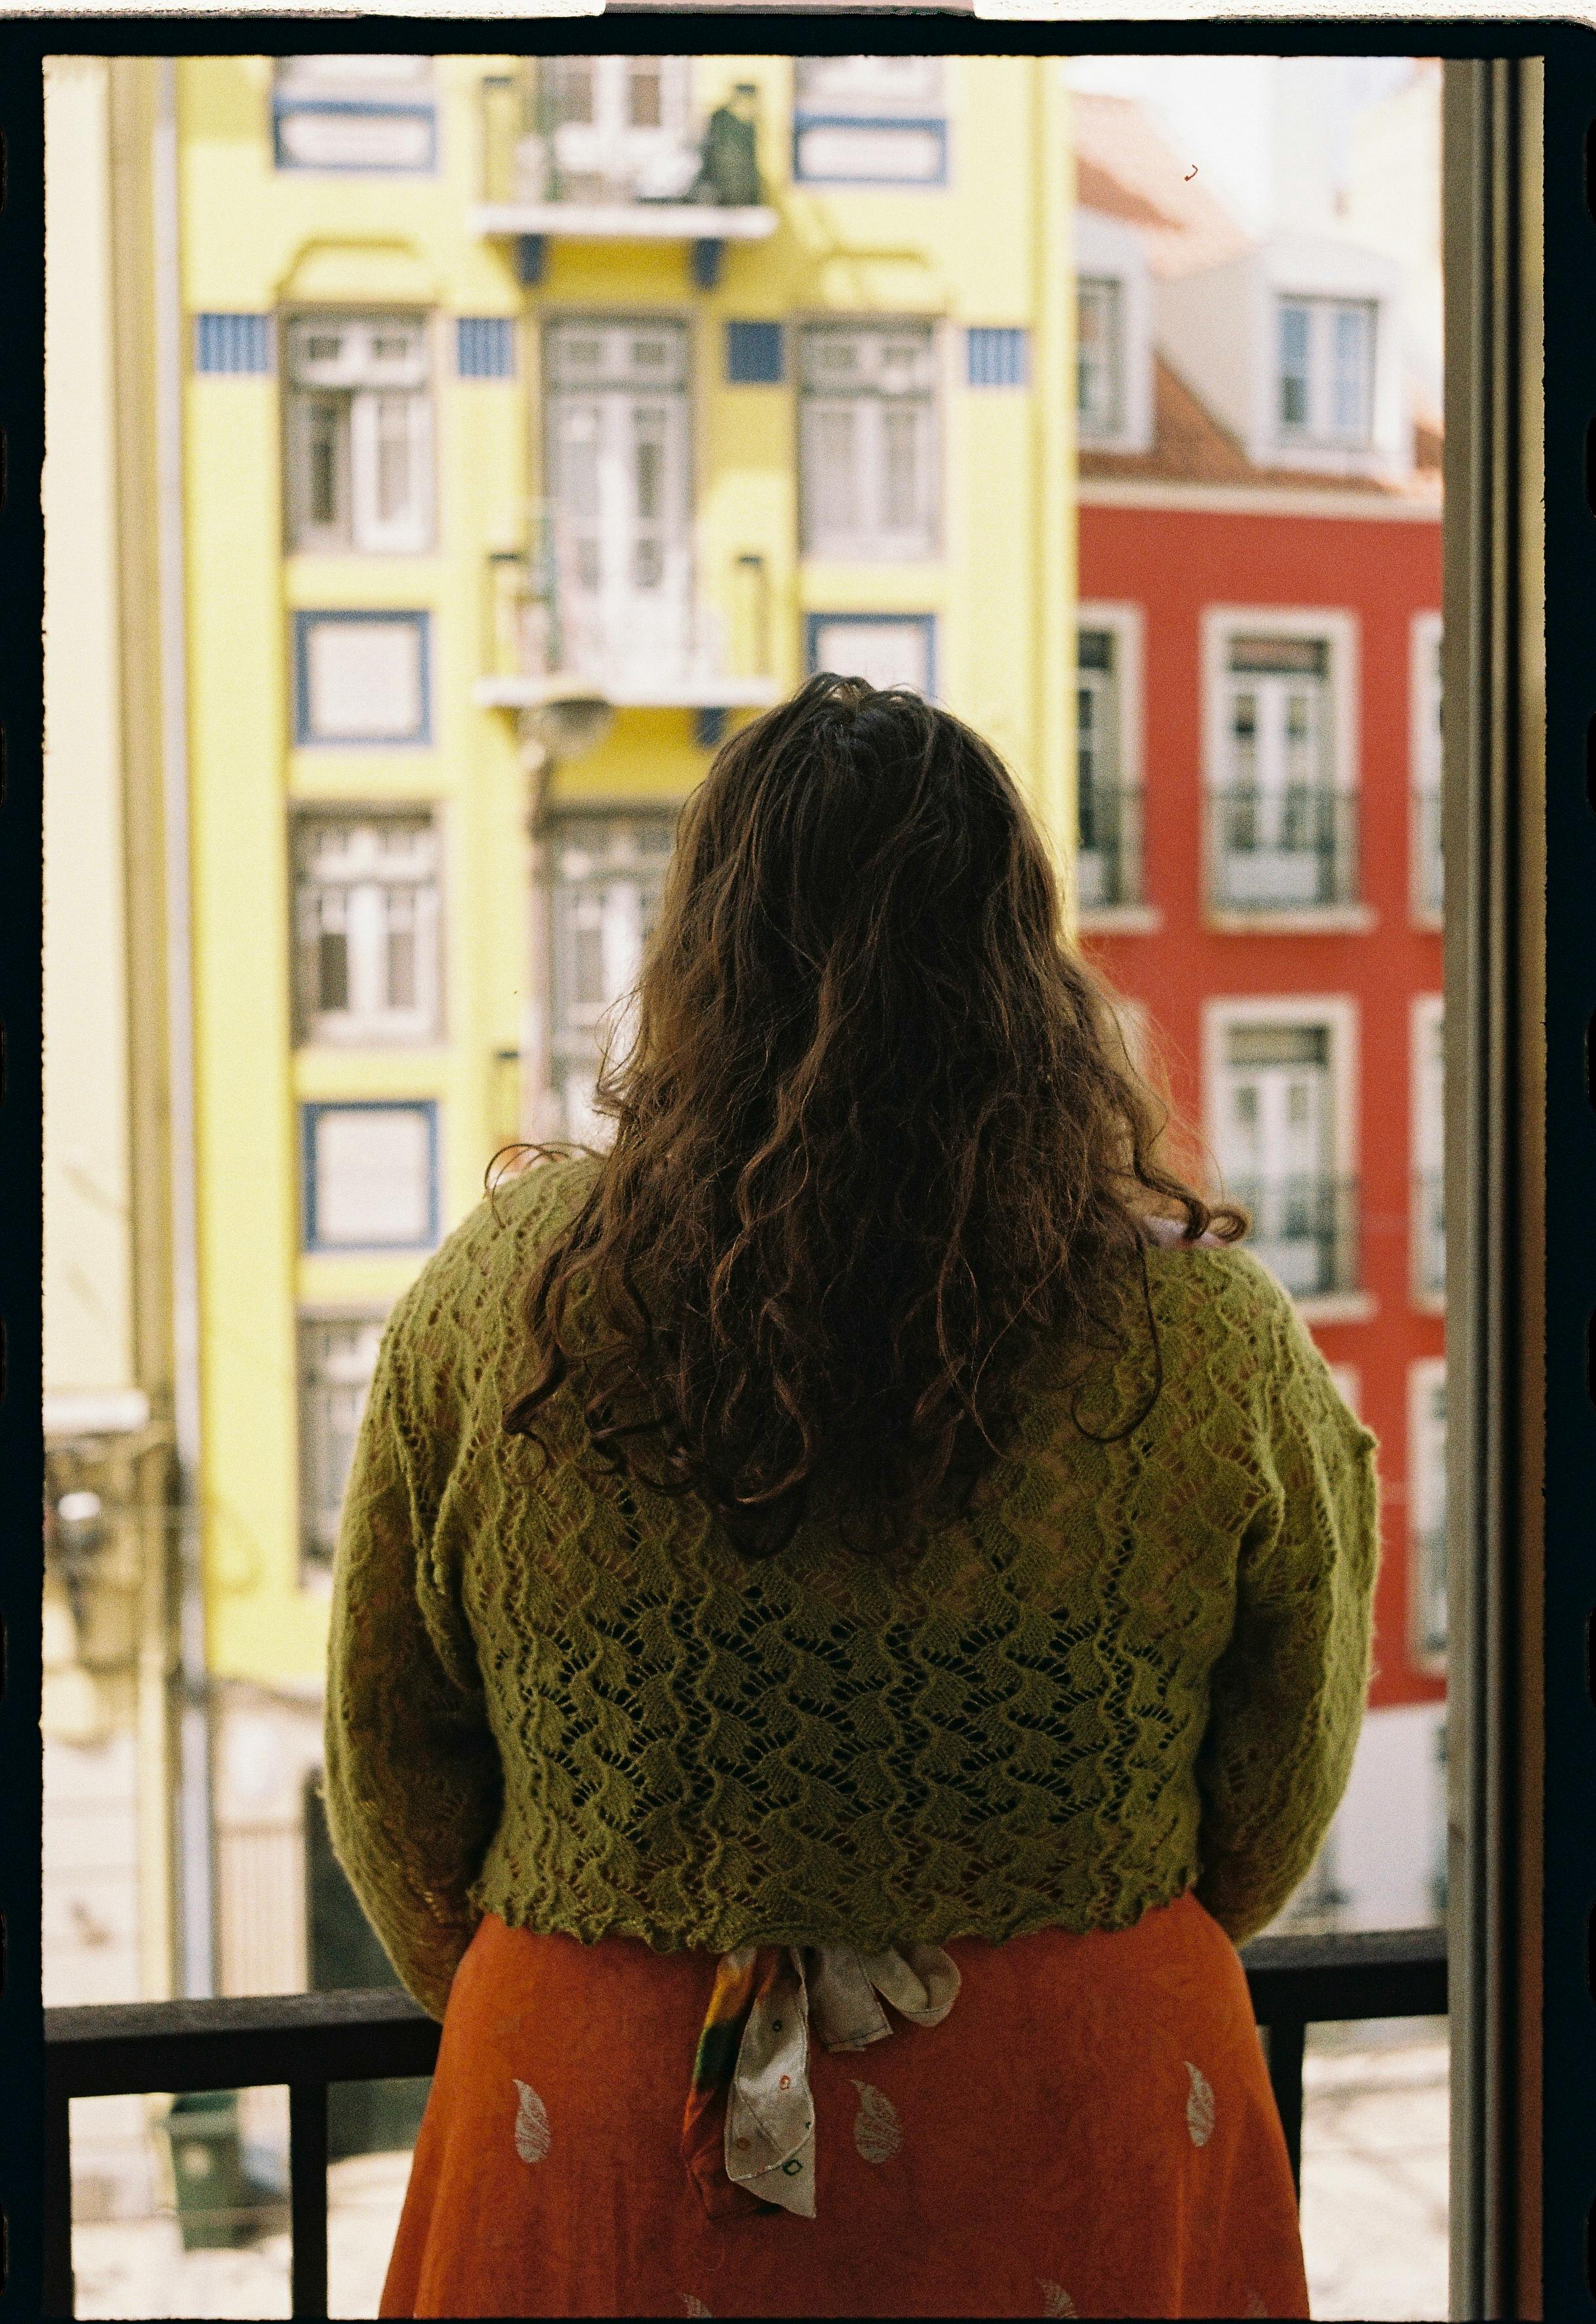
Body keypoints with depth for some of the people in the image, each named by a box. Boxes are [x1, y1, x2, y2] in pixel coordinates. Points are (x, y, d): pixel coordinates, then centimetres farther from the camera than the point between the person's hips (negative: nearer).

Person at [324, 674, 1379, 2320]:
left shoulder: (496, 1300, -12)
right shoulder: (1213, 1335, -12)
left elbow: (390, 1762, 0)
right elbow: (1285, 1788, 1)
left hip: (608, 2137, 0)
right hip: (1086, 2123, 0)